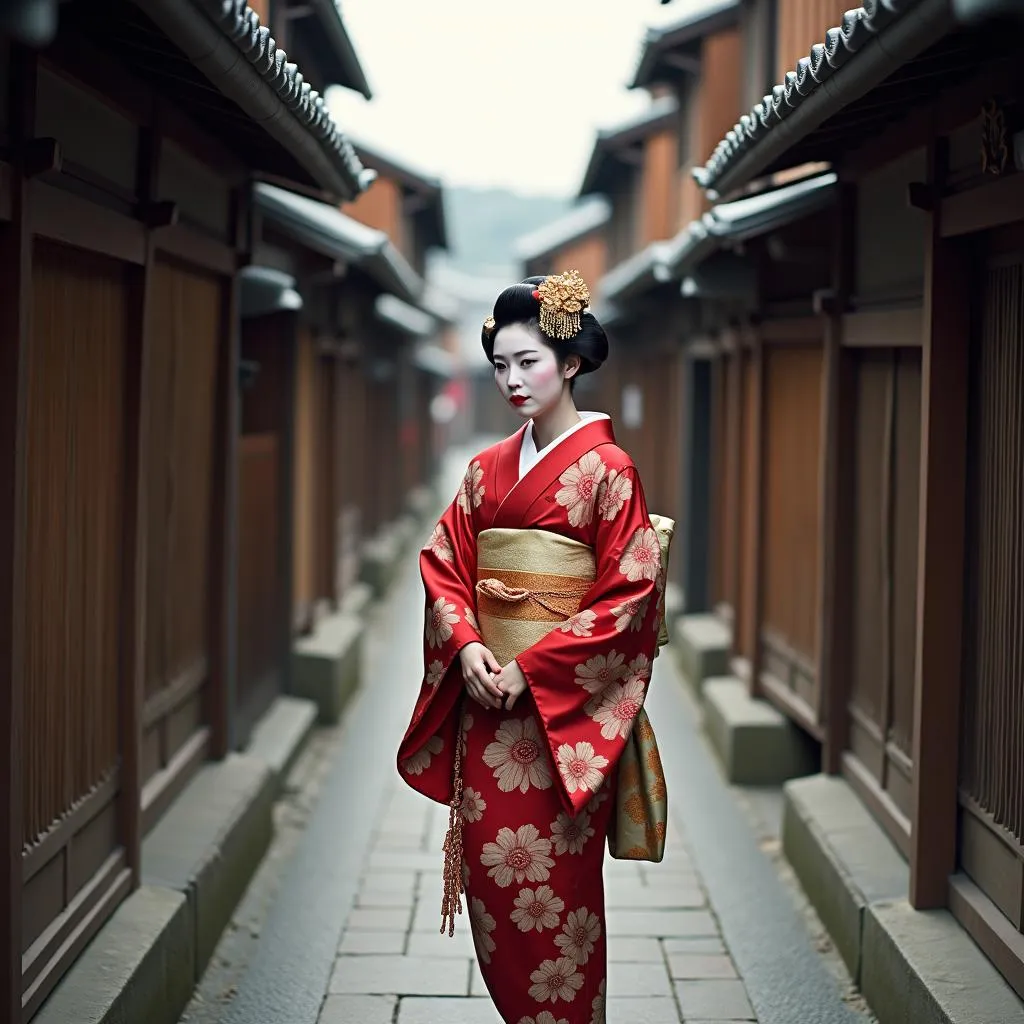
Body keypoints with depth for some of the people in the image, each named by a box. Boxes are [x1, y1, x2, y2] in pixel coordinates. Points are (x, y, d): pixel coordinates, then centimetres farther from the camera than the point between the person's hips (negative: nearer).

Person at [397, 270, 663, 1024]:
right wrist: (465, 643, -10)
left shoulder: (606, 469, -8)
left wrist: (532, 667, -17)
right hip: (486, 702, 6)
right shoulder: (488, 470, 10)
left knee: (554, 884, -1)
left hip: (564, 711, -5)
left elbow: (629, 595, -13)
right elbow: (443, 564, 10)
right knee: (489, 871, 8)